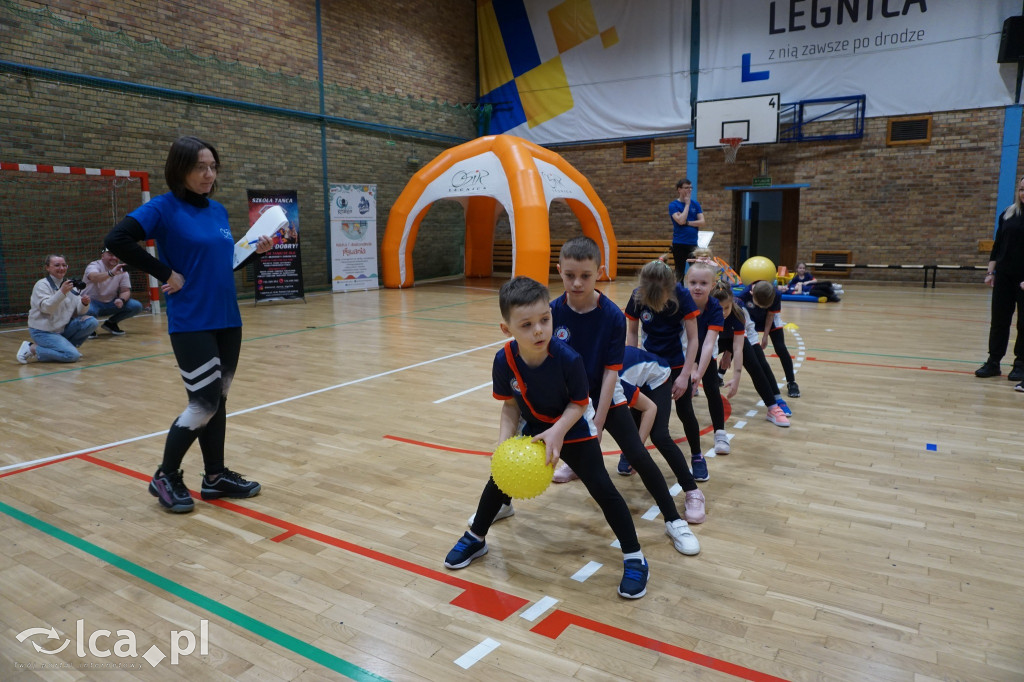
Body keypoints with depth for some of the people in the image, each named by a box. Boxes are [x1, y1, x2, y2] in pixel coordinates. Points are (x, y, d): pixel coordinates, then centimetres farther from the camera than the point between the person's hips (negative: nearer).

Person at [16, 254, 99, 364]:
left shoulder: (69, 285, 9)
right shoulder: (41, 285, -8)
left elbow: (79, 312, 4)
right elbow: (46, 308, -24)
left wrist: (84, 304, -19)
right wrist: (62, 292, -34)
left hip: (62, 328, 6)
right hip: (43, 331, -6)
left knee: (92, 322, -14)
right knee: (73, 355, -24)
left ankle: (67, 346, -1)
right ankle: (32, 349, -6)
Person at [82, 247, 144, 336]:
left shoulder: (122, 271, 2)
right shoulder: (94, 266, -14)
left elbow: (126, 291, 0)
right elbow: (93, 277, -39)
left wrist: (121, 300, -25)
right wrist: (111, 273, -58)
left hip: (111, 303, 5)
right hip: (92, 303, -5)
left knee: (136, 306, -16)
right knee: (88, 311, -40)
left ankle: (111, 323, 7)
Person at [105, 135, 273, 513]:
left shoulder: (218, 210, 10)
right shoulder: (163, 207, -9)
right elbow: (117, 240, -20)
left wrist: (256, 250, 3)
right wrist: (165, 273, -17)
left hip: (228, 320, 7)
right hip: (191, 324, -7)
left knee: (217, 399, 13)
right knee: (204, 403, -6)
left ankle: (216, 476, 24)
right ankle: (165, 476, 14)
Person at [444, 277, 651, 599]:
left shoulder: (568, 359, -34)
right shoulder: (504, 361, -26)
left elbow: (579, 403, -20)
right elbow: (510, 405, -11)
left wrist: (558, 432, -34)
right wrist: (504, 442, -24)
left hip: (573, 430, -3)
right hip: (532, 429, 4)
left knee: (602, 489, -8)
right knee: (500, 477, 9)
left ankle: (634, 558, 9)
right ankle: (475, 539, 34)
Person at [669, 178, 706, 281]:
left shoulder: (695, 204, 8)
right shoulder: (673, 205, -3)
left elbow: (702, 222, 0)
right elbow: (681, 221, -18)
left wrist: (687, 222, -11)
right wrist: (687, 204, -10)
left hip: (693, 243, 3)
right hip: (679, 244, -3)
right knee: (680, 271, 5)